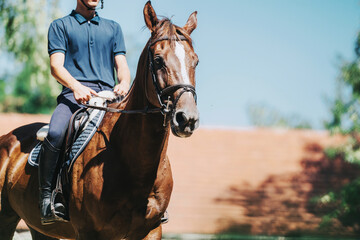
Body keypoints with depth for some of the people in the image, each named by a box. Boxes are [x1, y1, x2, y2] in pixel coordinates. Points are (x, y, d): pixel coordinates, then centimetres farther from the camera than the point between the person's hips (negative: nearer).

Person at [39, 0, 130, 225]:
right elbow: (56, 66, 3)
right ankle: (47, 198, -26)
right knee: (55, 134, -33)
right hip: (74, 95, -3)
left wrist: (125, 83, -8)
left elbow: (122, 64, 17)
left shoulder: (113, 28, 25)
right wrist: (76, 86, -17)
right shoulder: (61, 26, 15)